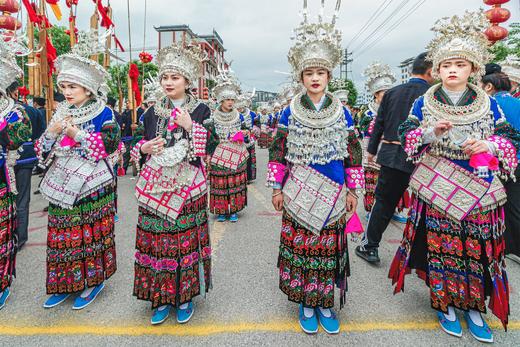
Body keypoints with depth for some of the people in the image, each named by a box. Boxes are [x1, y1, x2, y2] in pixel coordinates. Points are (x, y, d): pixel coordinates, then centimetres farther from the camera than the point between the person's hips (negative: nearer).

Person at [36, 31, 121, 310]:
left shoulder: (103, 113, -5)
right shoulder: (61, 112, 13)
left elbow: (110, 143, -17)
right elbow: (43, 148, 13)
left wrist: (76, 133, -17)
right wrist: (53, 132, -7)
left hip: (91, 183, -6)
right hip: (61, 184, 6)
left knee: (91, 232, 1)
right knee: (61, 234, 9)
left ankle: (93, 280, 18)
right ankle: (65, 283, 24)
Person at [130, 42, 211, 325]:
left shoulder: (201, 111, 2)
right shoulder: (152, 112, 12)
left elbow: (210, 149, -5)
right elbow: (140, 146, 17)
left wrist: (190, 127, -16)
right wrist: (144, 147, -5)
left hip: (187, 187, -3)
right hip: (156, 187, 3)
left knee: (187, 239, 2)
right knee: (156, 240, 5)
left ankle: (185, 296, 21)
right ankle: (161, 297, 23)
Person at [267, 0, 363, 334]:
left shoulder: (341, 112, 3)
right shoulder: (291, 112, 0)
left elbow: (353, 153, 6)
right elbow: (278, 151, 1)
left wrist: (353, 190, 4)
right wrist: (277, 188, -2)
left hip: (333, 194, 1)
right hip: (300, 195, -1)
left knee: (329, 247, 9)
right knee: (300, 245, 5)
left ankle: (325, 303, 28)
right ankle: (306, 303, 26)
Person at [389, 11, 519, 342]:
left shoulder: (490, 104, 5)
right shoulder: (423, 103, 1)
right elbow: (406, 137, -1)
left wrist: (489, 145, -15)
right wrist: (431, 132, -19)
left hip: (478, 191, 2)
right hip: (437, 189, -1)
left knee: (478, 249, 7)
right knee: (440, 247, 5)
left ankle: (474, 306, 26)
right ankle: (444, 303, 24)